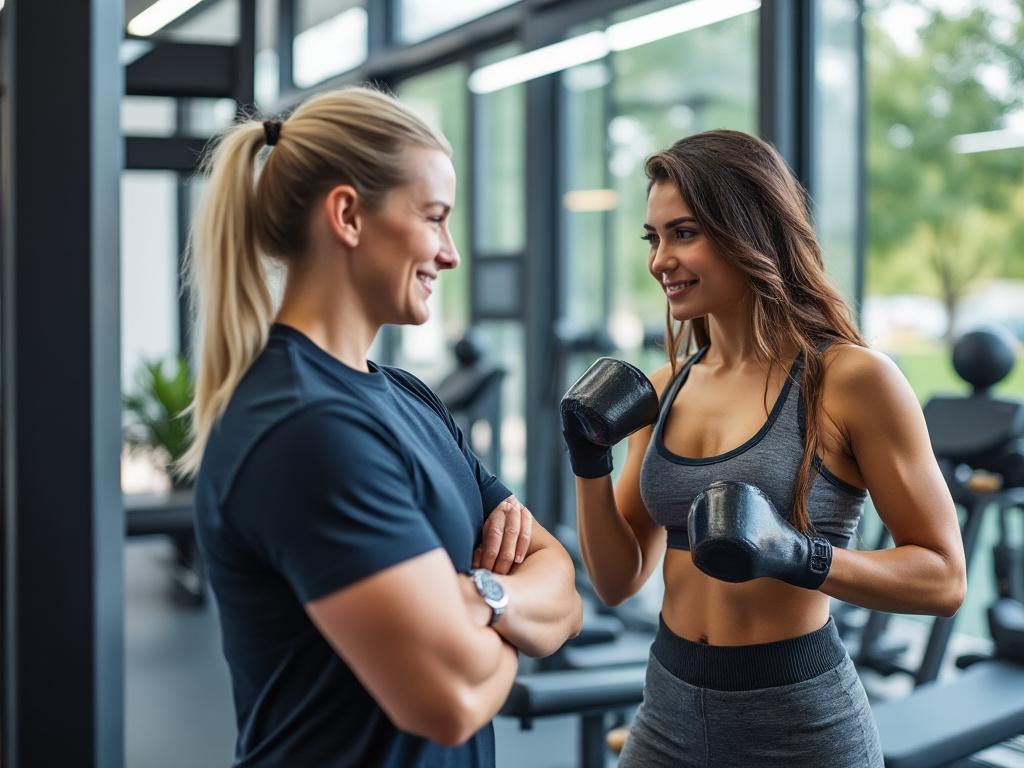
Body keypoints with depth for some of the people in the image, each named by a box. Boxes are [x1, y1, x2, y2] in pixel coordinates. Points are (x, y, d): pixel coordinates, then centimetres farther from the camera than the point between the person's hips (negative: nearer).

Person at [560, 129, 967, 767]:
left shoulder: (851, 379, -13)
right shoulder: (662, 390, 2)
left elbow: (943, 579, -10)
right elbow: (618, 582, 6)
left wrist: (800, 556, -25)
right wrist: (590, 465, -9)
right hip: (670, 714, 5)